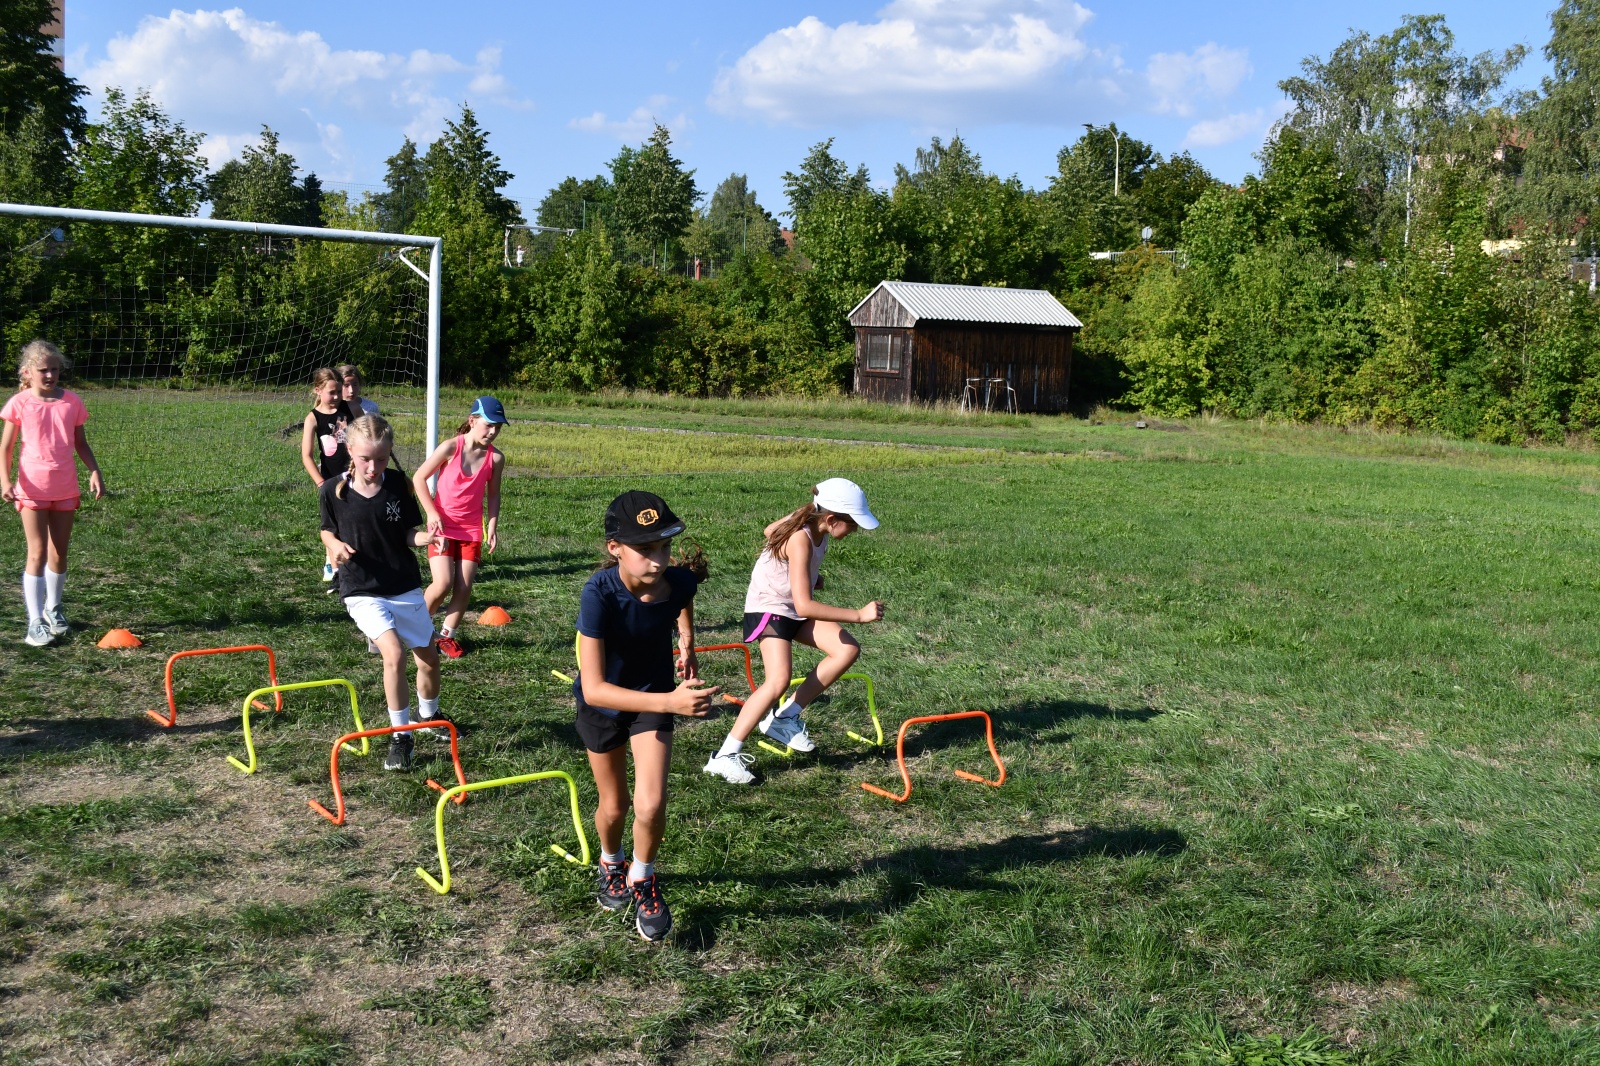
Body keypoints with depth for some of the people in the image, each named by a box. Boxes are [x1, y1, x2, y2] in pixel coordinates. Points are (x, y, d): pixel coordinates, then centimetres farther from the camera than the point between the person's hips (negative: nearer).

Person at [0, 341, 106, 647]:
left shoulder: (71, 402, 1)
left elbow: (80, 443, 9)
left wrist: (95, 471, -4)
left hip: (65, 491, 3)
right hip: (32, 491, -3)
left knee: (59, 553, 11)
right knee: (37, 553, -4)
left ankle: (53, 608, 31)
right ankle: (36, 621, 0)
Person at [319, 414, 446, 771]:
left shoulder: (398, 484, -8)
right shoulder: (333, 490, -10)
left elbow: (409, 532, -2)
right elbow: (327, 531, 6)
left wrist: (426, 537, -23)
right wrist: (335, 546, -15)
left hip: (405, 587, 3)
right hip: (363, 591, -3)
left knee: (428, 658, 13)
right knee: (394, 653, -23)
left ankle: (428, 715, 45)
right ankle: (400, 736, -7)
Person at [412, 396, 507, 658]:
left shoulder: (496, 458, -6)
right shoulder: (451, 448, -14)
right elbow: (419, 478, -6)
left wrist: (492, 526, -2)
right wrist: (432, 513, -11)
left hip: (472, 530, 3)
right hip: (442, 526, -3)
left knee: (464, 588, -1)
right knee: (443, 584, -12)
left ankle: (447, 635, 18)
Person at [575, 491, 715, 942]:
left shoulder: (680, 580, -26)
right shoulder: (600, 593, -38)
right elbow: (594, 688, -43)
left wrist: (687, 641, 3)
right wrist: (671, 703, -51)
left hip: (653, 695, 2)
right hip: (602, 704, -1)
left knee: (651, 806, -13)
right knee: (614, 805, 16)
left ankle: (643, 879, 18)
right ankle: (611, 862, 50)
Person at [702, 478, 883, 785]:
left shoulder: (814, 525, -7)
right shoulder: (800, 540, -32)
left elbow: (770, 530, 14)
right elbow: (804, 606, -39)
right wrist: (859, 615, -37)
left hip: (797, 609, 9)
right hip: (769, 609, -9)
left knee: (848, 650, -8)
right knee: (779, 681, -27)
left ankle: (786, 717, 0)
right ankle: (725, 756, -19)